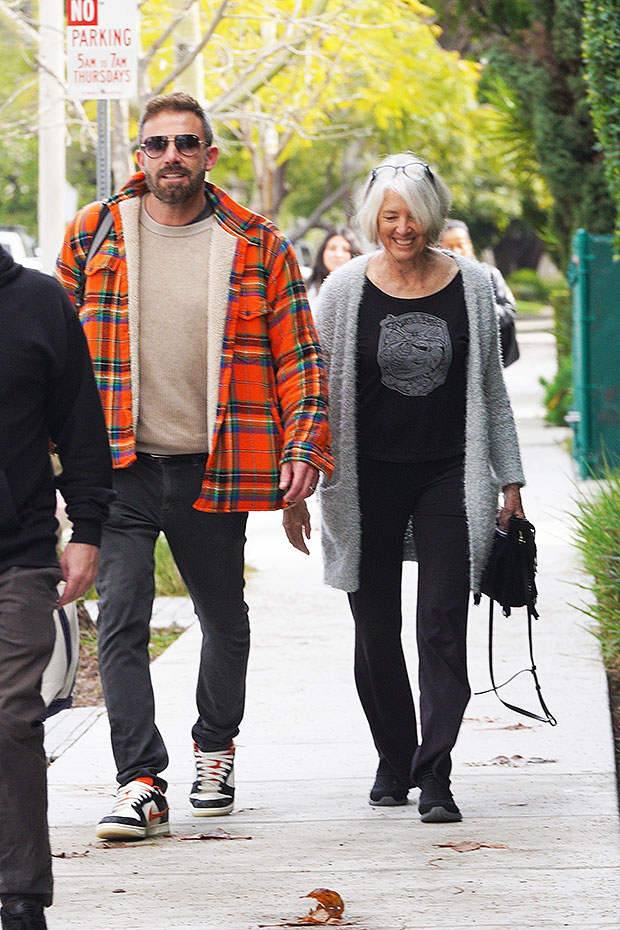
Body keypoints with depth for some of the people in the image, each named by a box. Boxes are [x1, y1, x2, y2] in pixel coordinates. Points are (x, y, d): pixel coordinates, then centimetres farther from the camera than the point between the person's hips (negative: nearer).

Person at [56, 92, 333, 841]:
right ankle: (140, 781, -12)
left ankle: (215, 747, 36)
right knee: (120, 618, -12)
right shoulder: (93, 236, 4)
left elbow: (298, 356, 3)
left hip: (213, 469, 0)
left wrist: (304, 445, -8)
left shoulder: (256, 247, 1)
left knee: (224, 619, 14)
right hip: (119, 465, 0)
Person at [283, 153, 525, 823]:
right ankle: (394, 760, 24)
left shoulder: (470, 285, 2)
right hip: (369, 479, 1)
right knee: (376, 631, 7)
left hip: (449, 477, 0)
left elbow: (490, 390, 11)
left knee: (442, 627, -9)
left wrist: (508, 479, 9)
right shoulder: (346, 290, 0)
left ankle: (434, 775, -9)